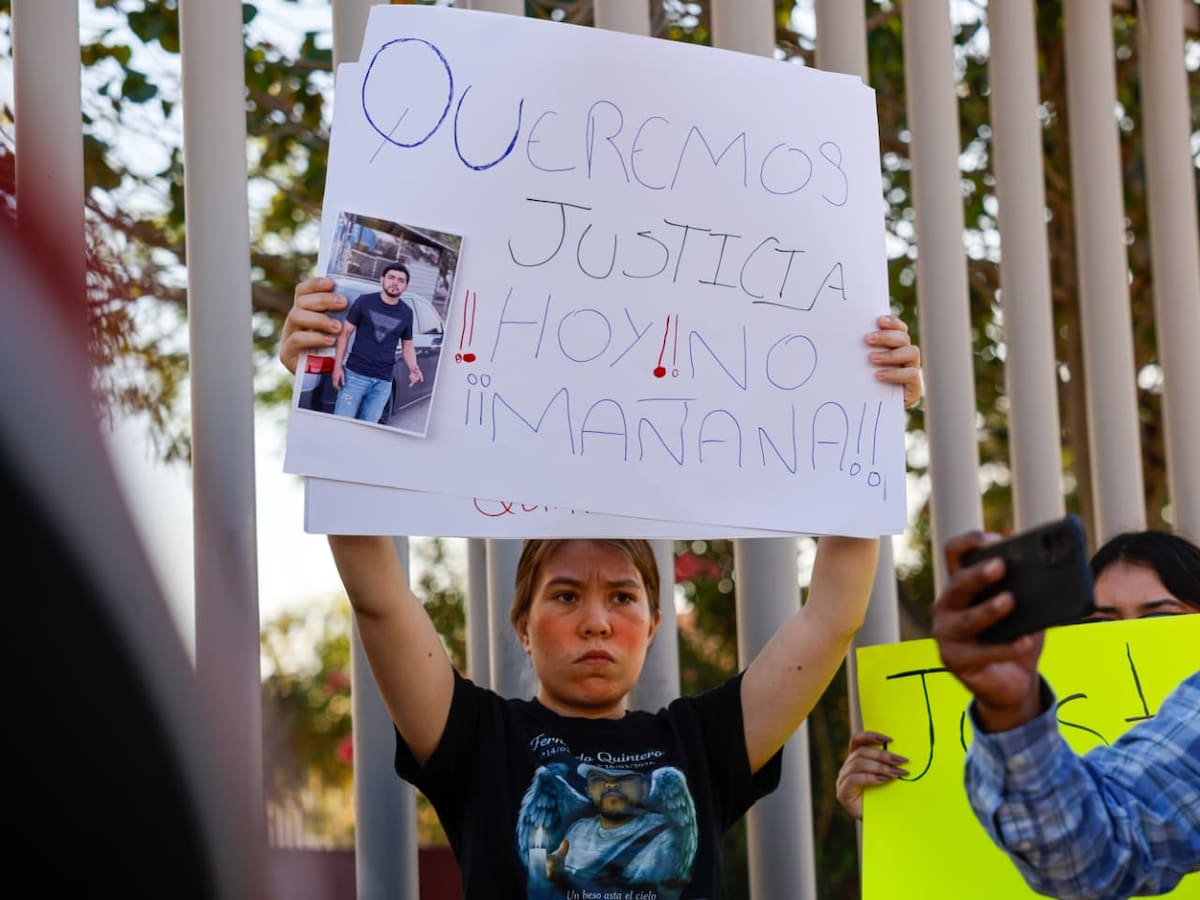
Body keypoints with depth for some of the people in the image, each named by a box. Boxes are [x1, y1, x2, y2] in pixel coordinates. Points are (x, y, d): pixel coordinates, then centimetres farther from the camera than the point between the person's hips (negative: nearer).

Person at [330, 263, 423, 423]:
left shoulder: (406, 313, 6)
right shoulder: (364, 302, -1)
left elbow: (407, 345, 16)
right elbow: (345, 333, 3)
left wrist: (413, 368, -4)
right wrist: (338, 366, -4)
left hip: (383, 382, 2)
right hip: (355, 375, -2)